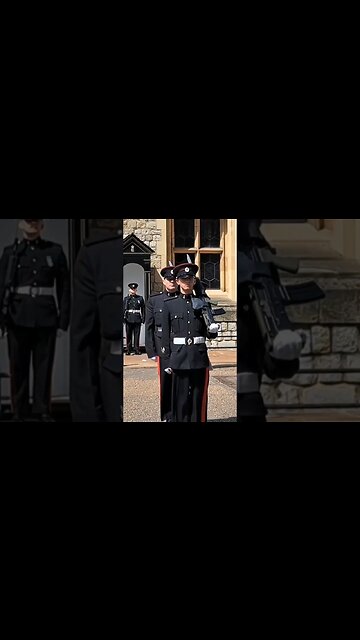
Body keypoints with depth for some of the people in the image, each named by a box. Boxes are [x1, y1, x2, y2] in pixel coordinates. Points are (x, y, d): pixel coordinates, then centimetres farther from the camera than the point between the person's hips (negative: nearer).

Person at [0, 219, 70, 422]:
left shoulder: (55, 251, 5)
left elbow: (64, 288, 5)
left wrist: (64, 320, 0)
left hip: (46, 318, 0)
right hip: (18, 318, 0)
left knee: (44, 366, 3)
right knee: (18, 367, 5)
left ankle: (43, 411, 12)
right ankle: (19, 412, 14)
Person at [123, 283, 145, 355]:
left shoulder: (140, 298, 9)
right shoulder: (126, 299, 7)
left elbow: (143, 309, 8)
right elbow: (124, 309, 2)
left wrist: (143, 319, 2)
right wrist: (124, 318, -8)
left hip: (137, 319, 0)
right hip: (129, 319, 0)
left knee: (137, 335, 2)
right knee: (128, 335, 2)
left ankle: (137, 350, 8)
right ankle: (128, 350, 8)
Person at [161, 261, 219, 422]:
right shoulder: (169, 304, 4)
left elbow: (210, 335, 10)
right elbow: (166, 335, 4)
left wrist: (213, 330, -13)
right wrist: (167, 361, 1)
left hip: (199, 355, 1)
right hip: (179, 355, -1)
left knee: (199, 397, 4)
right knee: (181, 397, 2)